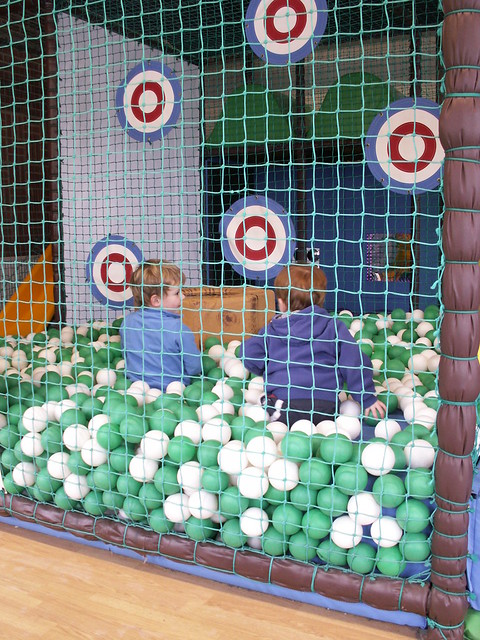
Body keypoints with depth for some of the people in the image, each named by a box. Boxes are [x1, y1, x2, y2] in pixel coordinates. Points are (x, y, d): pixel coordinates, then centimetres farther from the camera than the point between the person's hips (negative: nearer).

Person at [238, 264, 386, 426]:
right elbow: (355, 362, 7)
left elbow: (248, 354, 5)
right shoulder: (333, 326, 9)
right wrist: (368, 399, 14)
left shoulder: (271, 329, 10)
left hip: (284, 402, 0)